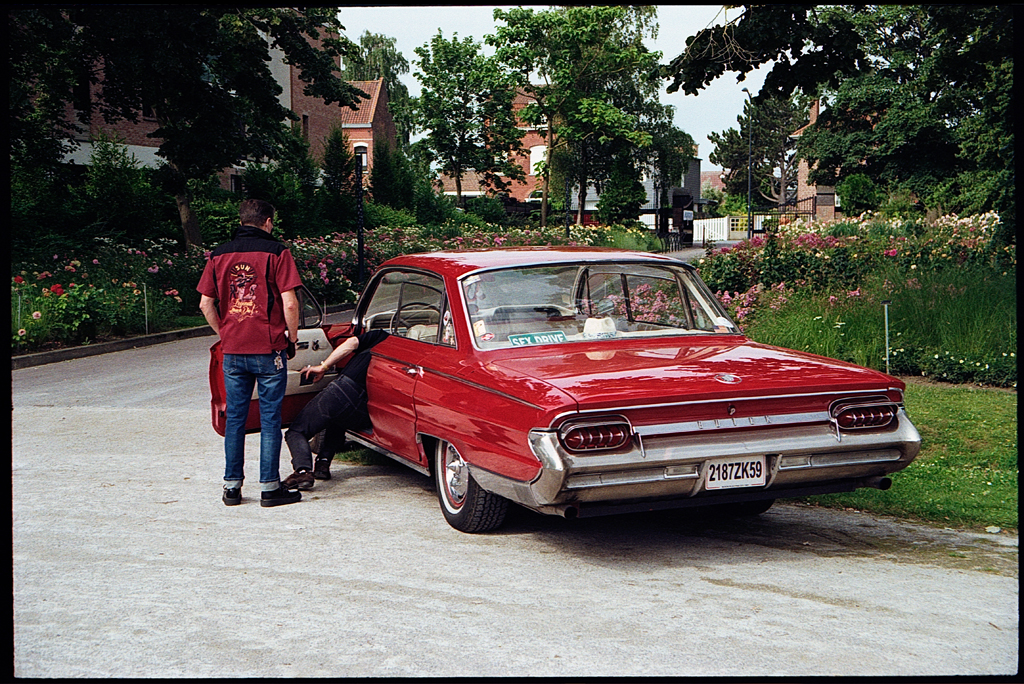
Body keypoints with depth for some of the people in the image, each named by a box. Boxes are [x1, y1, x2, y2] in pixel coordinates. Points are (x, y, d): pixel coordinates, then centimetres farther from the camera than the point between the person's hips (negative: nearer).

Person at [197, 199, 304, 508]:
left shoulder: (219, 254, 7)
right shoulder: (275, 252, -6)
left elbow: (206, 303, 8)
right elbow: (289, 303, -11)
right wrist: (292, 339, 1)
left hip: (232, 351, 4)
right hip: (269, 349, -4)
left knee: (234, 418, 11)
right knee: (270, 418, 3)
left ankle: (232, 485, 15)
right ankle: (270, 487, 6)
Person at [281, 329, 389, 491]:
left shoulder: (381, 337, 11)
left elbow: (352, 343, -1)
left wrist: (324, 367, 4)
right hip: (365, 415, 5)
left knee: (296, 432, 7)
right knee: (338, 422, 40)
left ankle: (302, 470, -19)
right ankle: (324, 462, 21)